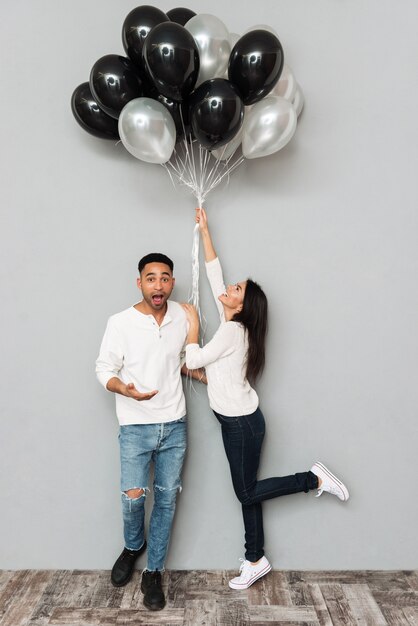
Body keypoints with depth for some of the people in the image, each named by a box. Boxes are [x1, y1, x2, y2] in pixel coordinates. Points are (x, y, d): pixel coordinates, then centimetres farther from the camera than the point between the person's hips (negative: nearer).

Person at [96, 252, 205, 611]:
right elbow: (104, 369, -6)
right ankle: (133, 546, 34)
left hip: (174, 425, 3)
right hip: (136, 426, -2)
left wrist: (204, 376, 5)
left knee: (167, 498, 8)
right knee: (133, 497, -1)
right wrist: (126, 390, -25)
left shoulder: (182, 317, -1)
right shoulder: (121, 323, -12)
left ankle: (154, 573, 27)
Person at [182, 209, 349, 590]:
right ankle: (256, 561, 25)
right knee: (247, 491, 14)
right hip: (235, 420, 8)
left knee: (247, 492, 5)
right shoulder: (233, 323, 2)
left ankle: (315, 479, 11)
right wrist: (204, 231, 8)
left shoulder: (232, 330, -21)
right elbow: (215, 274, 7)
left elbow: (193, 361, -15)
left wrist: (193, 324, -6)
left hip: (242, 423, -8)